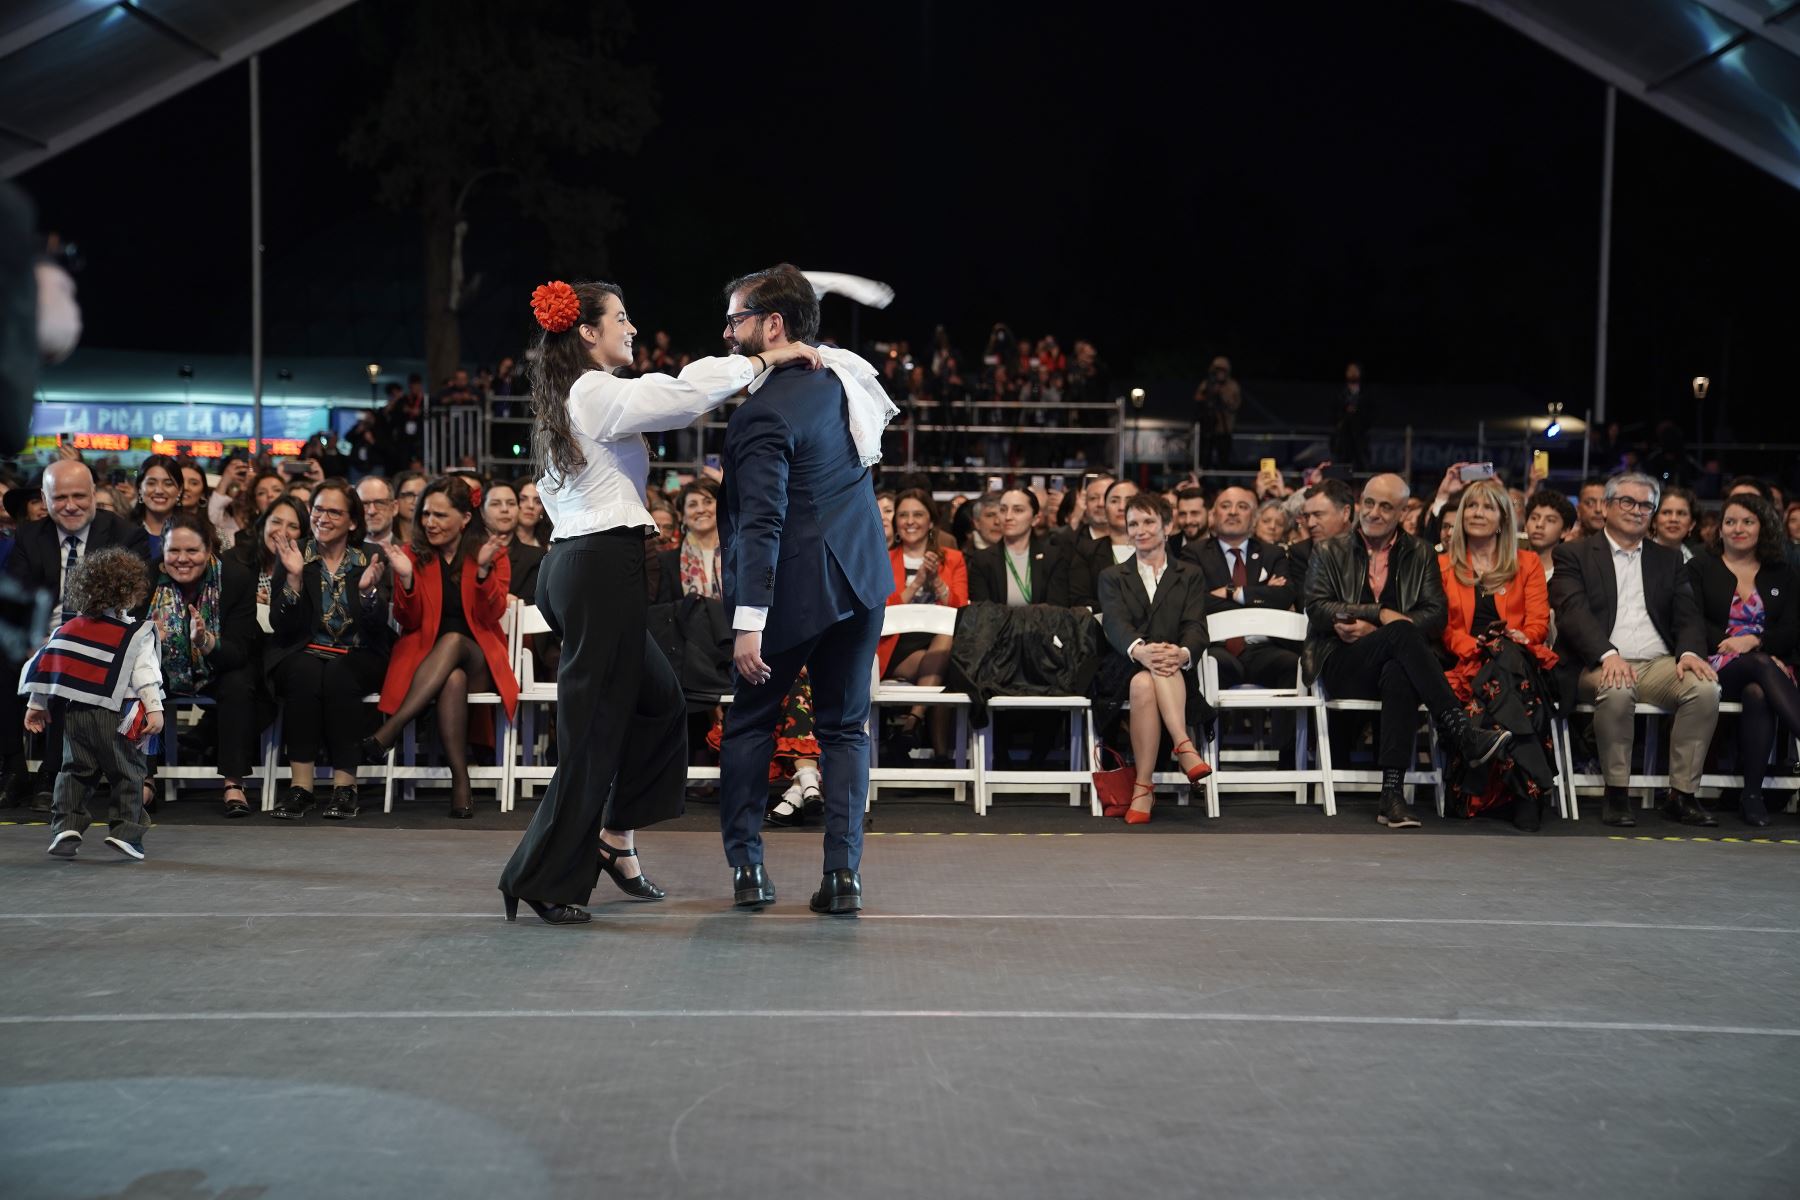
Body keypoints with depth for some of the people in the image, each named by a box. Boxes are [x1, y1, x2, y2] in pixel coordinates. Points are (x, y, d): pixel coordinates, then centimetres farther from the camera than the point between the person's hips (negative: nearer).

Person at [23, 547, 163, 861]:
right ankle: (125, 831, -2)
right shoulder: (136, 635, -6)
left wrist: (36, 704, 19)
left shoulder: (67, 629, 10)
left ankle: (66, 828, 6)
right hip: (115, 717, -5)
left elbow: (45, 665, 11)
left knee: (74, 771, 14)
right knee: (127, 774, 3)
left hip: (75, 713, 5)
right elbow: (145, 673, -13)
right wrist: (154, 709, -14)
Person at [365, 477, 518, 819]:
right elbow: (409, 622, 3)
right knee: (453, 681, -37)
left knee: (453, 640, -37)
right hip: (424, 657, 0)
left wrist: (483, 569, -18)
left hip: (479, 661, 0)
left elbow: (490, 616, -4)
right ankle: (460, 783, -41)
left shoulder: (492, 553, 6)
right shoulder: (413, 554, 8)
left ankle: (388, 733, -41)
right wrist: (405, 579, -14)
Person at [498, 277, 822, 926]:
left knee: (658, 702, 19)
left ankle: (615, 839, 20)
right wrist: (766, 359, -14)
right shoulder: (602, 393, -12)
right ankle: (542, 879, 0)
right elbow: (685, 393, -23)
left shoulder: (566, 400, 19)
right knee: (593, 726, -5)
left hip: (568, 563, 10)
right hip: (604, 565, -10)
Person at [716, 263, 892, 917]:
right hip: (861, 577, 7)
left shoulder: (764, 412, -19)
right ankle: (843, 872, 6)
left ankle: (747, 866, 13)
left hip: (795, 590, -7)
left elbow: (761, 525, -24)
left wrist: (749, 622, -24)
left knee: (749, 722, 11)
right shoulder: (838, 377, 4)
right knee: (845, 726, 10)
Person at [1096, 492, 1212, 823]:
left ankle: (1143, 787, -41)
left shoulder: (1190, 576, 16)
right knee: (1143, 681, -37)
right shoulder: (1112, 577, 15)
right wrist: (1139, 650, -31)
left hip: (1177, 673, 0)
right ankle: (1184, 746, -39)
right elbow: (1115, 622, -6)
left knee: (1144, 683, -36)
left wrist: (1183, 654, -27)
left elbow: (1195, 627, -1)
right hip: (1124, 671, 0)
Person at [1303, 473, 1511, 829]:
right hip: (1343, 665, -1)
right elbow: (1316, 608, 0)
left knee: (1399, 677, -39)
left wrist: (1371, 630, -8)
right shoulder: (1329, 551, 15)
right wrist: (1382, 615, -12)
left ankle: (1392, 794, -44)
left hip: (1395, 663, 1)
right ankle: (1465, 735, -39)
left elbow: (1435, 616, 5)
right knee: (1401, 632, -33)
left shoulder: (1420, 555, 17)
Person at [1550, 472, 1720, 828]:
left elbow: (1688, 614, 11)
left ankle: (1682, 795, -16)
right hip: (1600, 665, -4)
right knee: (1616, 691, -37)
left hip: (1660, 664, 4)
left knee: (1706, 688, -26)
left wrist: (1690, 651, -13)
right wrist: (1608, 654, -25)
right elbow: (1573, 611, -8)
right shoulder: (1574, 554, 7)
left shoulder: (1667, 559, 21)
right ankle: (1616, 795, -22)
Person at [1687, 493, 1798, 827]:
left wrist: (1752, 641, -14)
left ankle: (1752, 794, -37)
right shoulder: (1700, 567, 13)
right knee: (1762, 668, -37)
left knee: (1758, 694, -37)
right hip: (1718, 666, -2)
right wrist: (1746, 649, -13)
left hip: (1770, 661, 2)